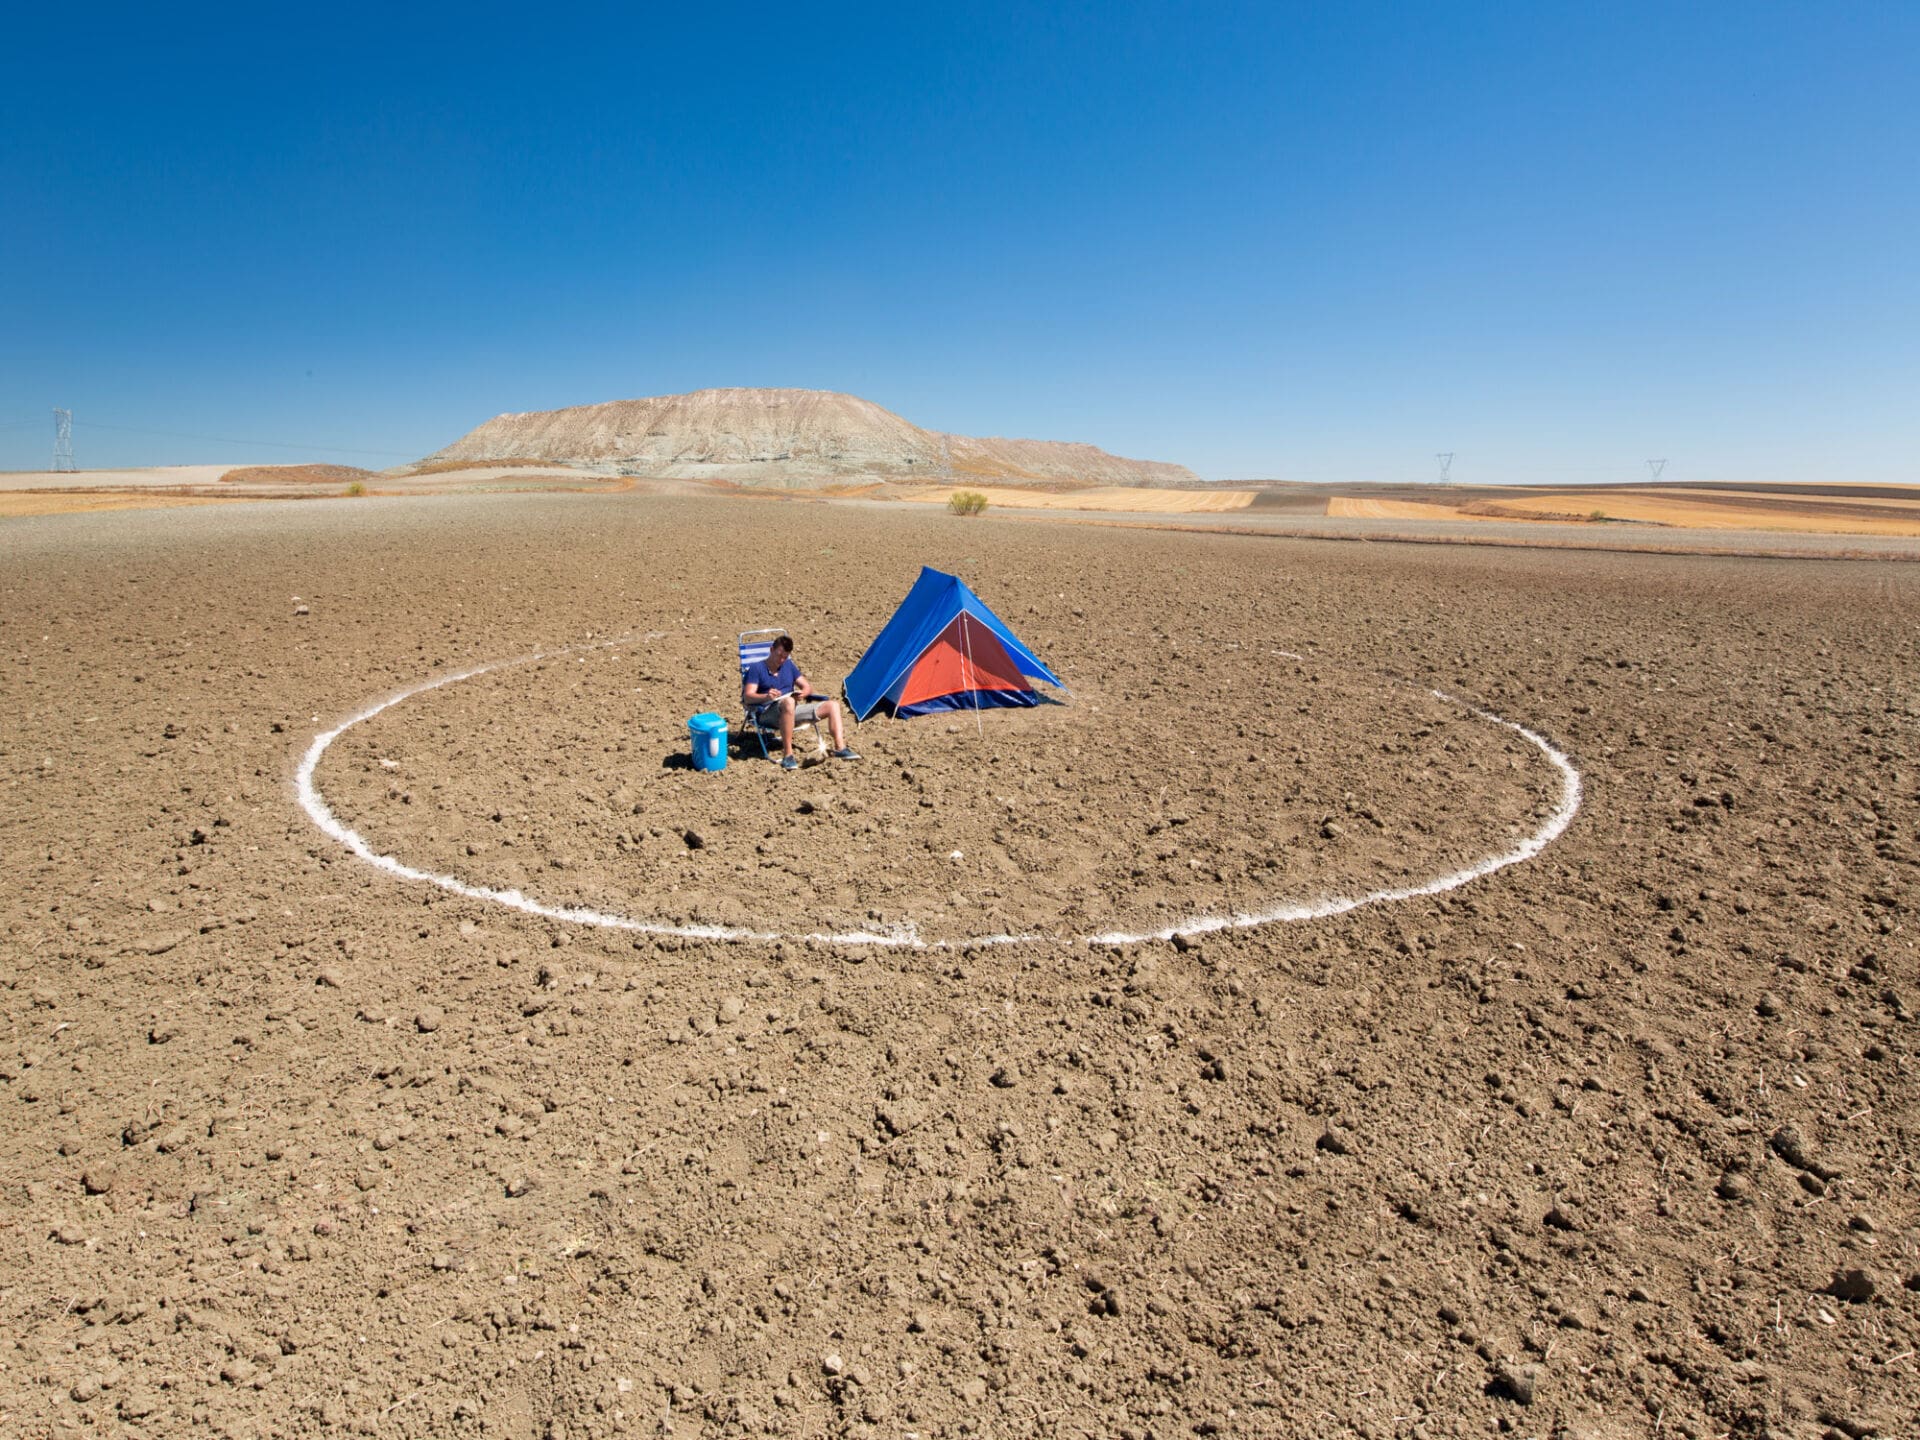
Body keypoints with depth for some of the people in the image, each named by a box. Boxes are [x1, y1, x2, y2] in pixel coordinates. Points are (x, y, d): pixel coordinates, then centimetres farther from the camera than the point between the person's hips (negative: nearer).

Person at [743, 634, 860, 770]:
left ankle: (840, 748, -20)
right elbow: (748, 696, -8)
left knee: (833, 705, -7)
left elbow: (807, 687, 18)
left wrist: (803, 693, -8)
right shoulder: (756, 668, 4)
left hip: (791, 712, 6)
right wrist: (766, 696, -29)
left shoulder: (789, 665, 20)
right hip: (767, 714, -6)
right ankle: (787, 755, -42)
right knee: (788, 702, -42)